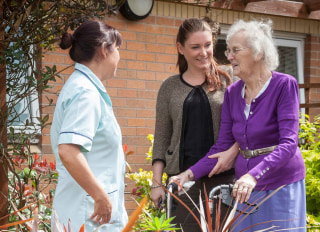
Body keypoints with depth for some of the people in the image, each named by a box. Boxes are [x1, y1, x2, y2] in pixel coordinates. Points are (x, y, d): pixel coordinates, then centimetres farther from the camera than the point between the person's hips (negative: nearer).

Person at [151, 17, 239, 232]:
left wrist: (232, 152, -16)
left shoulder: (227, 79, 6)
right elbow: (162, 137, 11)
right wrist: (156, 183, 4)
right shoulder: (170, 87, 11)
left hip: (223, 176, -1)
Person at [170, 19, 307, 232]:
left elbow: (288, 143, -20)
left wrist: (254, 175, -33)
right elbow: (222, 148, 6)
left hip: (281, 186, -5)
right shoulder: (232, 93, 4)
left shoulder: (284, 85, -11)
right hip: (245, 187, 5)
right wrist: (190, 174, -9)